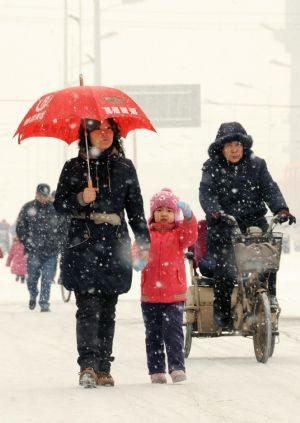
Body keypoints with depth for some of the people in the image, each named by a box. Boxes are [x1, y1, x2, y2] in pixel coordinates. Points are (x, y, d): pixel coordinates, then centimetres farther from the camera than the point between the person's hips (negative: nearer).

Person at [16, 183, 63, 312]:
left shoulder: (53, 209, 7)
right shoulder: (27, 208, 4)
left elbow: (61, 228, 14)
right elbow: (20, 228, 6)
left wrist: (58, 244, 4)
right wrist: (28, 243, -1)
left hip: (50, 252, 1)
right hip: (34, 251, 0)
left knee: (47, 279, -3)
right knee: (32, 278, 4)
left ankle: (44, 303, 4)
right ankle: (33, 296, 31)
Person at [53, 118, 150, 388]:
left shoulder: (124, 168, 11)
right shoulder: (74, 168, 7)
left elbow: (135, 207, 12)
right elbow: (60, 204, 7)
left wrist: (143, 241, 4)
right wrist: (80, 200, -13)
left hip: (115, 246, 2)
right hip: (83, 246, -2)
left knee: (108, 311, 4)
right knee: (88, 307, -13)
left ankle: (103, 368, 8)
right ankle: (88, 364, -19)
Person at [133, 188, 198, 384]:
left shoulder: (178, 233, 6)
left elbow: (190, 235, -14)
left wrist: (188, 215, -31)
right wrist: (137, 260, -29)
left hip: (174, 294, -2)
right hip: (150, 294, 2)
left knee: (173, 331, -9)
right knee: (153, 334, 7)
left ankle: (177, 368, -8)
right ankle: (157, 371, 13)